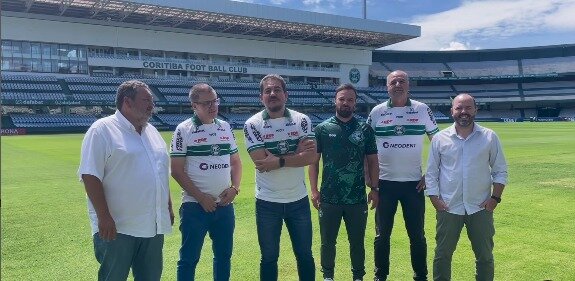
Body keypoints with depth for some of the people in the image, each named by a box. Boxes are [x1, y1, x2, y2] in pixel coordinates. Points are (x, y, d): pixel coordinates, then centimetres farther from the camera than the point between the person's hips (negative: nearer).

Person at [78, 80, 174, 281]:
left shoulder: (152, 131, 13)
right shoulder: (102, 130, -10)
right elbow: (90, 176, -16)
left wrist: (168, 207, 17)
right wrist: (104, 217, -20)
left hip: (153, 227, 7)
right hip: (116, 228, -7)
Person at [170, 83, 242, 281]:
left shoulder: (225, 127, 8)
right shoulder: (184, 130, -7)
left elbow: (235, 162, 14)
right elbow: (176, 171, -8)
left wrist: (234, 188, -3)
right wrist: (201, 197, -13)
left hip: (225, 205, 5)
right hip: (195, 206, -4)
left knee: (224, 255, 14)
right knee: (189, 258, 4)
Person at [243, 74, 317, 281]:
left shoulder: (302, 120, -2)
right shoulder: (252, 124, -8)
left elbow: (310, 157, -13)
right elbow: (261, 162, -19)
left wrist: (279, 161, -21)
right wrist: (296, 153, -15)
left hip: (298, 199, 2)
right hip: (267, 202, -1)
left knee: (305, 254, 15)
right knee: (269, 258, 13)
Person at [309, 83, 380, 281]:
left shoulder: (365, 129, 2)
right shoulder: (322, 129, -1)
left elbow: (372, 161, 6)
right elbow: (313, 162, 1)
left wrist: (374, 188, 0)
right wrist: (314, 190, -4)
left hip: (357, 198, 1)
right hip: (329, 198, 0)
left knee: (357, 242, 13)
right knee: (328, 241, 12)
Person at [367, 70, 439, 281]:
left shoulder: (423, 110, 0)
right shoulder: (377, 112, 1)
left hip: (414, 183, 0)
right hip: (385, 183, 0)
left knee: (417, 234, 8)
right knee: (382, 234, 9)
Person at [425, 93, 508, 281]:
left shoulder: (489, 137, 1)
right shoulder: (440, 138, 0)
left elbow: (500, 171, 4)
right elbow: (431, 173, 3)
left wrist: (495, 197, -5)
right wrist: (435, 199, -4)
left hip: (480, 207, 1)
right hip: (448, 208, 0)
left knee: (485, 255, 12)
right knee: (442, 254, 8)